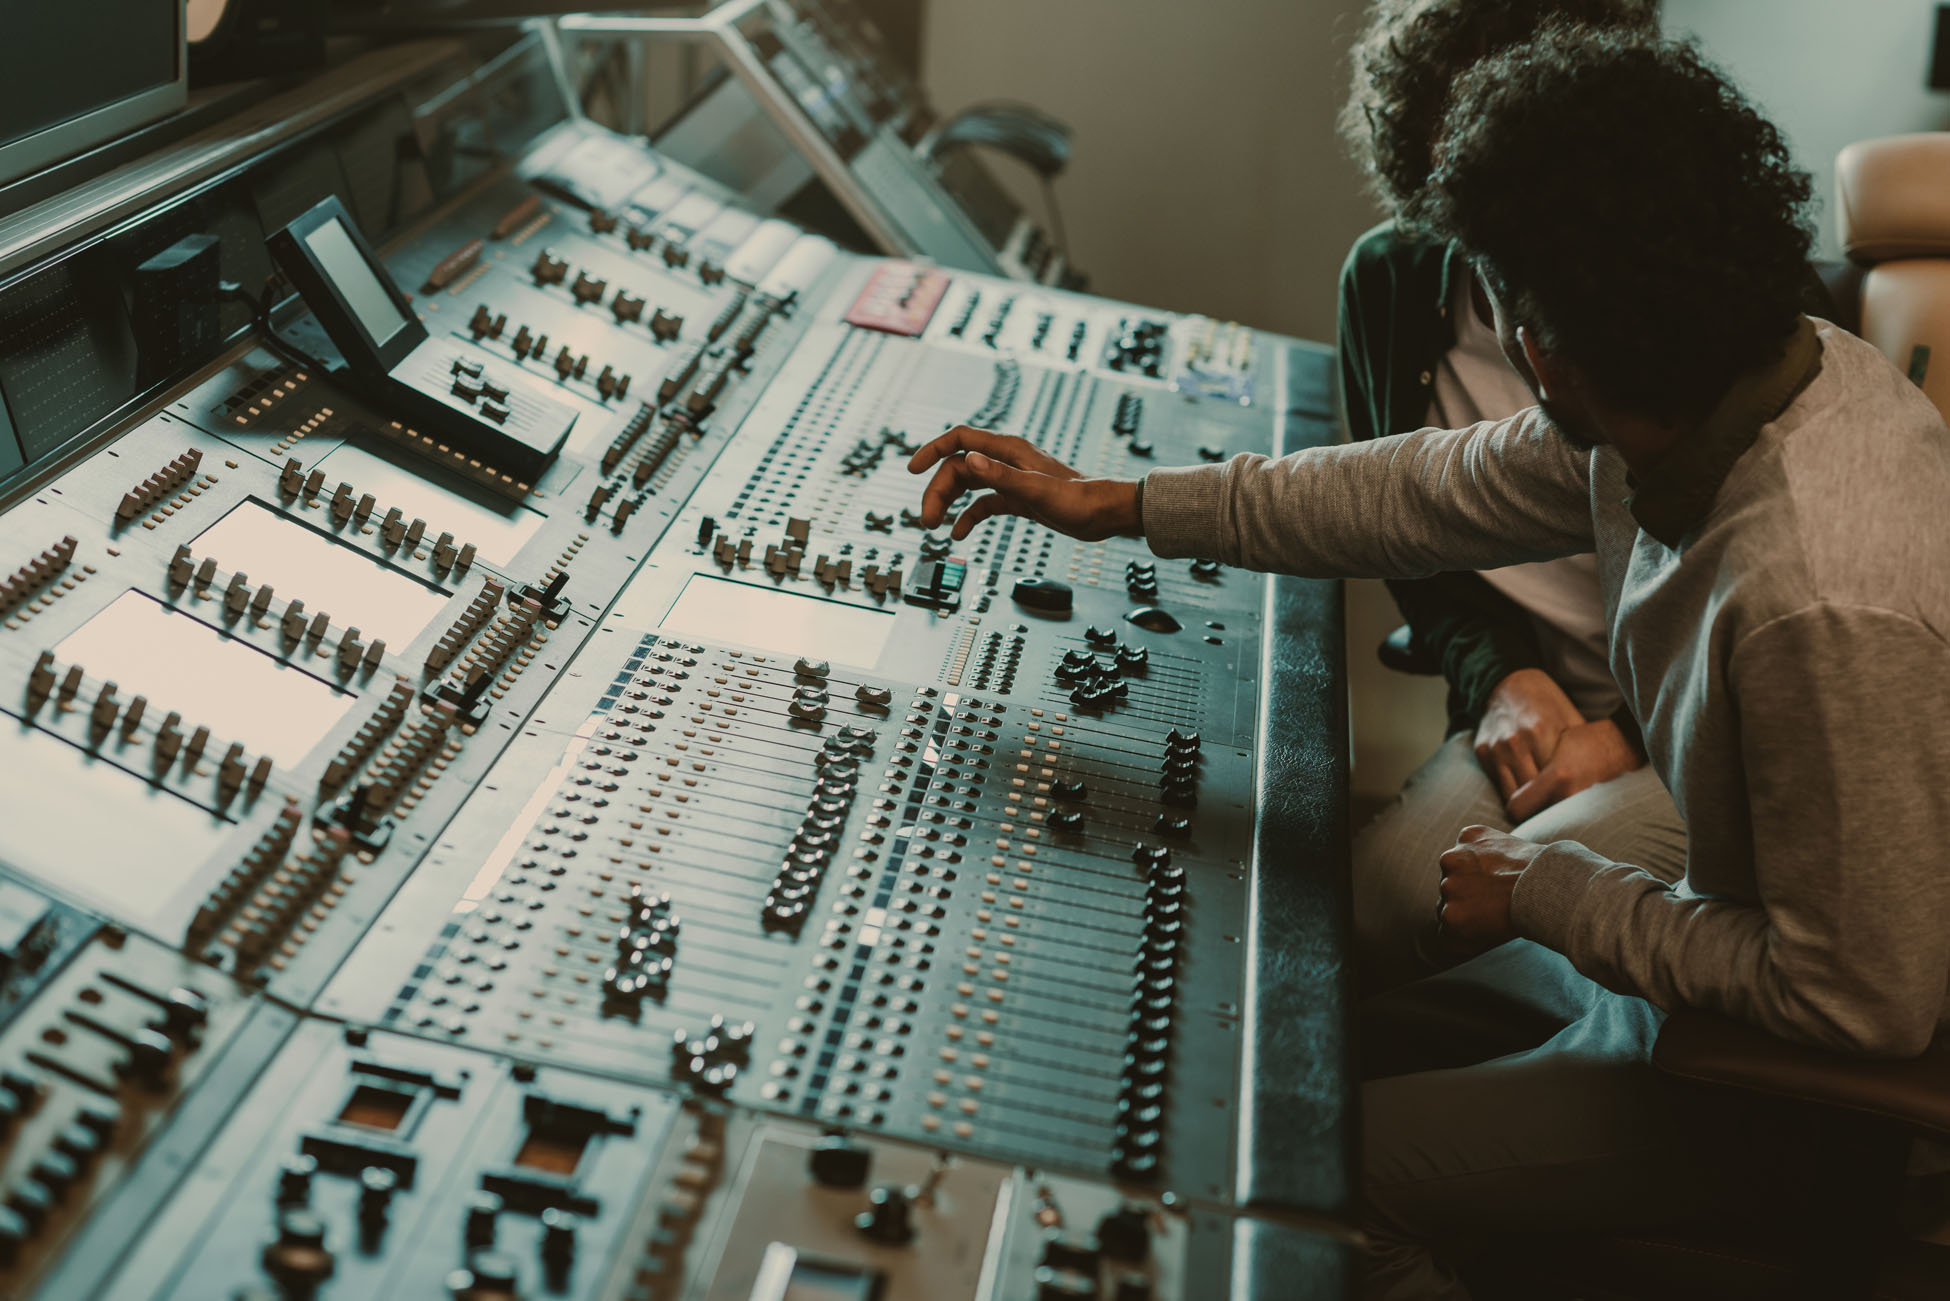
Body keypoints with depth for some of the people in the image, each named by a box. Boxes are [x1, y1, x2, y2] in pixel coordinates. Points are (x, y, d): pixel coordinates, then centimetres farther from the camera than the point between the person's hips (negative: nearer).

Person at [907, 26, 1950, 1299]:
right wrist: (1117, 503, 5)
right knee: (1348, 1042, 18)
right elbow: (1442, 490, 2)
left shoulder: (1826, 606, -38)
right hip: (1735, 946, 8)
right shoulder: (1745, 375, -11)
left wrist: (1548, 893, -18)